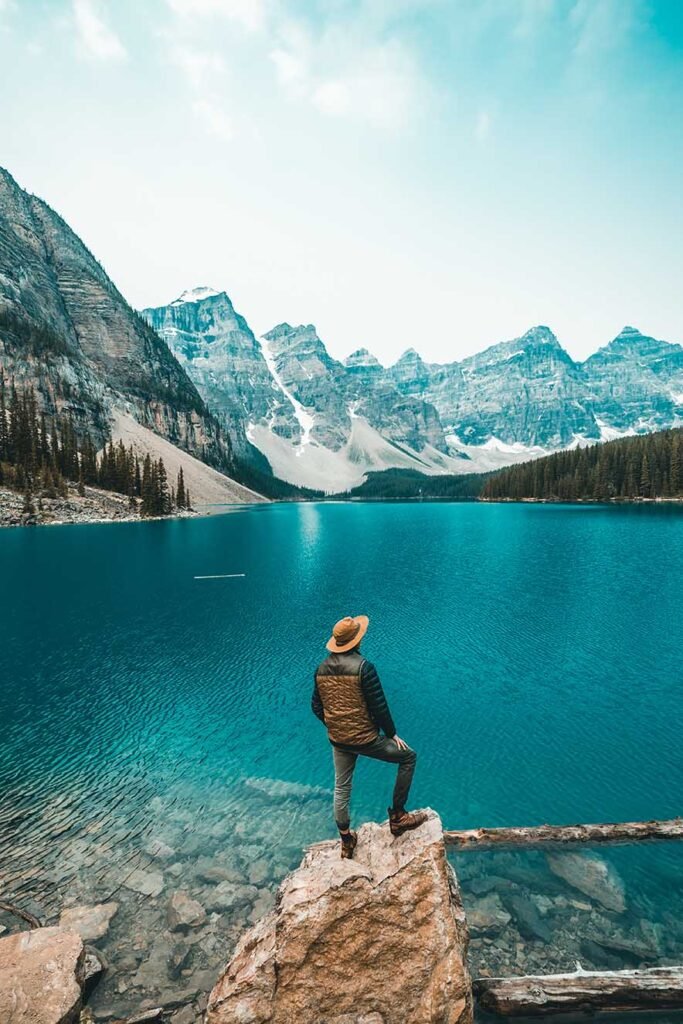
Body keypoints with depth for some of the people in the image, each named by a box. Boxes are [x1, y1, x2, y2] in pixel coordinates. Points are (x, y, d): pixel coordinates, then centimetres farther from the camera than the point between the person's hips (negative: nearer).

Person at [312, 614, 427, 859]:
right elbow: (379, 707, -18)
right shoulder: (363, 667, -21)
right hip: (365, 739, -6)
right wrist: (392, 734, -2)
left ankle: (346, 841, 40)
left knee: (341, 789, 24)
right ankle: (398, 816, 20)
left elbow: (316, 707, 7)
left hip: (337, 740, 6)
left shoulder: (321, 669, -3)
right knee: (408, 757, 15)